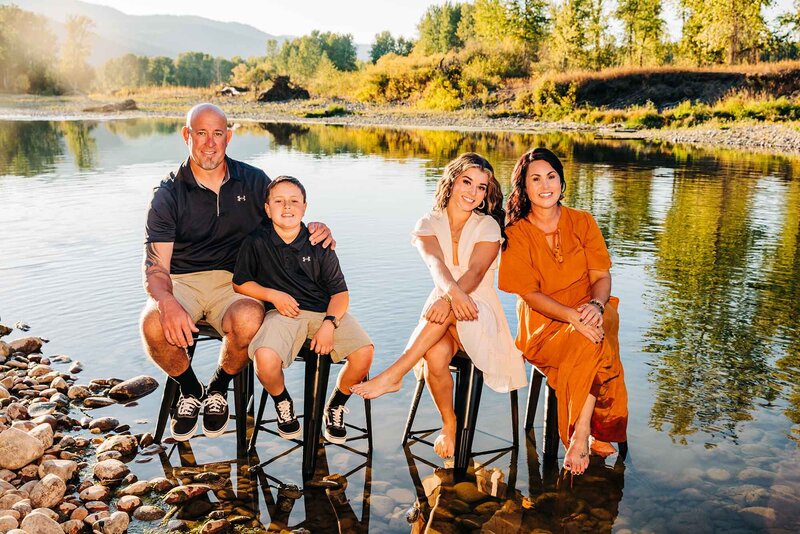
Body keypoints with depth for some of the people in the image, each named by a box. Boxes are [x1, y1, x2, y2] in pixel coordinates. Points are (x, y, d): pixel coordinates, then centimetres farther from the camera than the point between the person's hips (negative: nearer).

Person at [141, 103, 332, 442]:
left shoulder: (253, 181, 6)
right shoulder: (168, 194, 0)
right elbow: (156, 266, -7)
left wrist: (316, 232, -10)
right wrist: (167, 301, -31)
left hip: (234, 280, 0)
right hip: (182, 281, 0)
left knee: (248, 321, -34)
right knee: (154, 325, -32)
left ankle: (218, 388, 0)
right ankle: (190, 390, 3)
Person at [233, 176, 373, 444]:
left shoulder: (319, 244, 7)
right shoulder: (256, 241, 5)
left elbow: (339, 291, 4)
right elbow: (240, 283, 9)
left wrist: (329, 324, -14)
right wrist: (273, 295, -7)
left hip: (325, 310, 2)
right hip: (282, 312, -1)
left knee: (364, 351, -23)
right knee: (265, 358, -33)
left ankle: (335, 407, 9)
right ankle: (282, 402, 6)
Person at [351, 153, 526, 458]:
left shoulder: (488, 226, -2)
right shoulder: (428, 224, 2)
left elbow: (476, 271, -19)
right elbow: (435, 263, -19)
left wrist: (448, 301, -40)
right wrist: (452, 291, -44)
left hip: (481, 317, -1)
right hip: (442, 317, 2)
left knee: (447, 310, -37)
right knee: (435, 356, -33)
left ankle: (393, 376, -31)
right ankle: (449, 424, -6)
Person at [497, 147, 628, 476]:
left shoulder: (582, 222, 6)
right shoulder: (516, 234, -2)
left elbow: (601, 276, 0)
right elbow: (530, 294, -10)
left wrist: (595, 305, -23)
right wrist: (573, 316, -27)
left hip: (589, 315, 2)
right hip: (543, 326, -2)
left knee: (598, 334, -32)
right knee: (590, 345, -32)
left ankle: (580, 435, -24)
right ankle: (594, 433, -20)